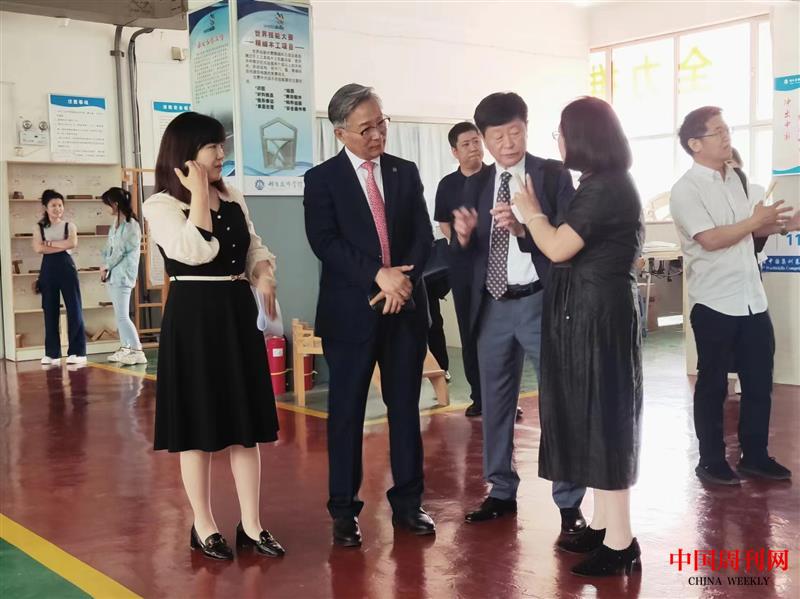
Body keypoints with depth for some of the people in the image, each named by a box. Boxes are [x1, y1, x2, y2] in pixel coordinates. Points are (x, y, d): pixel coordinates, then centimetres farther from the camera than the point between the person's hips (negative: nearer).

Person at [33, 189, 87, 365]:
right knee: (50, 311, 3)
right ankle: (52, 354, 8)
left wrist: (49, 243, -8)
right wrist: (62, 246, -11)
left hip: (66, 267, -1)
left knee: (74, 308, -5)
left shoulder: (70, 226, 8)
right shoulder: (39, 227, 8)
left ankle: (77, 352, -4)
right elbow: (38, 248, -8)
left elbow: (73, 243, -12)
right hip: (48, 269, 1)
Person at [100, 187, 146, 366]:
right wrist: (104, 267, -1)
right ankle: (125, 349, 21)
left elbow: (120, 251, -15)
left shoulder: (131, 225, -15)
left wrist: (105, 266, -5)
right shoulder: (116, 223, 12)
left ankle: (138, 352, -9)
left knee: (123, 316, -11)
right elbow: (108, 247, 13)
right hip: (112, 273, 9)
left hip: (122, 274, -9)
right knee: (119, 314, 13)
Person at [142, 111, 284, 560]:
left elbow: (255, 246, 16)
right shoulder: (162, 205, -8)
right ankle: (204, 526, 18)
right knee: (199, 426, 3)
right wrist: (199, 194, -15)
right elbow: (196, 251, -23)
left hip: (238, 315, 6)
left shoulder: (233, 198, 11)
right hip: (194, 320, -6)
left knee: (246, 422, 8)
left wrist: (265, 275, -6)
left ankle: (251, 525, 18)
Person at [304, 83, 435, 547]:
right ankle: (344, 509, 14)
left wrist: (404, 278, -14)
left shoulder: (406, 173, 10)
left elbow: (423, 236, 4)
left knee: (406, 407, 9)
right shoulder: (322, 179, 0)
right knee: (346, 410, 4)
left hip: (405, 305, 3)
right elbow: (325, 242, -11)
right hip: (351, 310, -3)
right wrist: (379, 275, -20)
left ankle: (408, 502, 20)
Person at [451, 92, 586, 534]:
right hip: (492, 306, 5)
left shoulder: (553, 176, -3)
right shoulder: (476, 185, 8)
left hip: (540, 303, -4)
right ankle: (502, 492, 26)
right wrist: (462, 237, -17)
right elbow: (466, 257, 5)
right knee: (495, 401, 13)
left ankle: (569, 502, 9)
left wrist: (522, 227, -29)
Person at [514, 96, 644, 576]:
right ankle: (604, 524, 24)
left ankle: (621, 542, 4)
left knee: (603, 417, -4)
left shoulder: (605, 187, -18)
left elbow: (558, 248, -19)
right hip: (590, 312, 10)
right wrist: (527, 223, 10)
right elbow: (569, 246, 15)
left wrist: (531, 210, -2)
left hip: (599, 314, -10)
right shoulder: (604, 185, 14)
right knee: (597, 416, 14)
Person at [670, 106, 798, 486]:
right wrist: (757, 220, -15)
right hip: (715, 304, -7)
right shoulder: (686, 189, -11)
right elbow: (711, 239, -21)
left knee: (759, 382, 11)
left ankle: (755, 456, 25)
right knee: (713, 385, 6)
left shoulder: (734, 178, 12)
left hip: (752, 300, 7)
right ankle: (711, 461, 18)